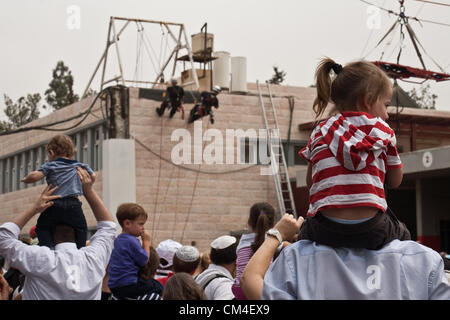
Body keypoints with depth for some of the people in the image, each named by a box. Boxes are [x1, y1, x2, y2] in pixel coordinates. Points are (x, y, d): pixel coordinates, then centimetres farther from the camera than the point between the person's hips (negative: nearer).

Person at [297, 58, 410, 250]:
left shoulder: (319, 133, 12)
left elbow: (310, 183, 17)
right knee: (402, 234, 30)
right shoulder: (382, 131, 6)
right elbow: (395, 181, 17)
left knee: (306, 231, 34)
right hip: (371, 230, -1)